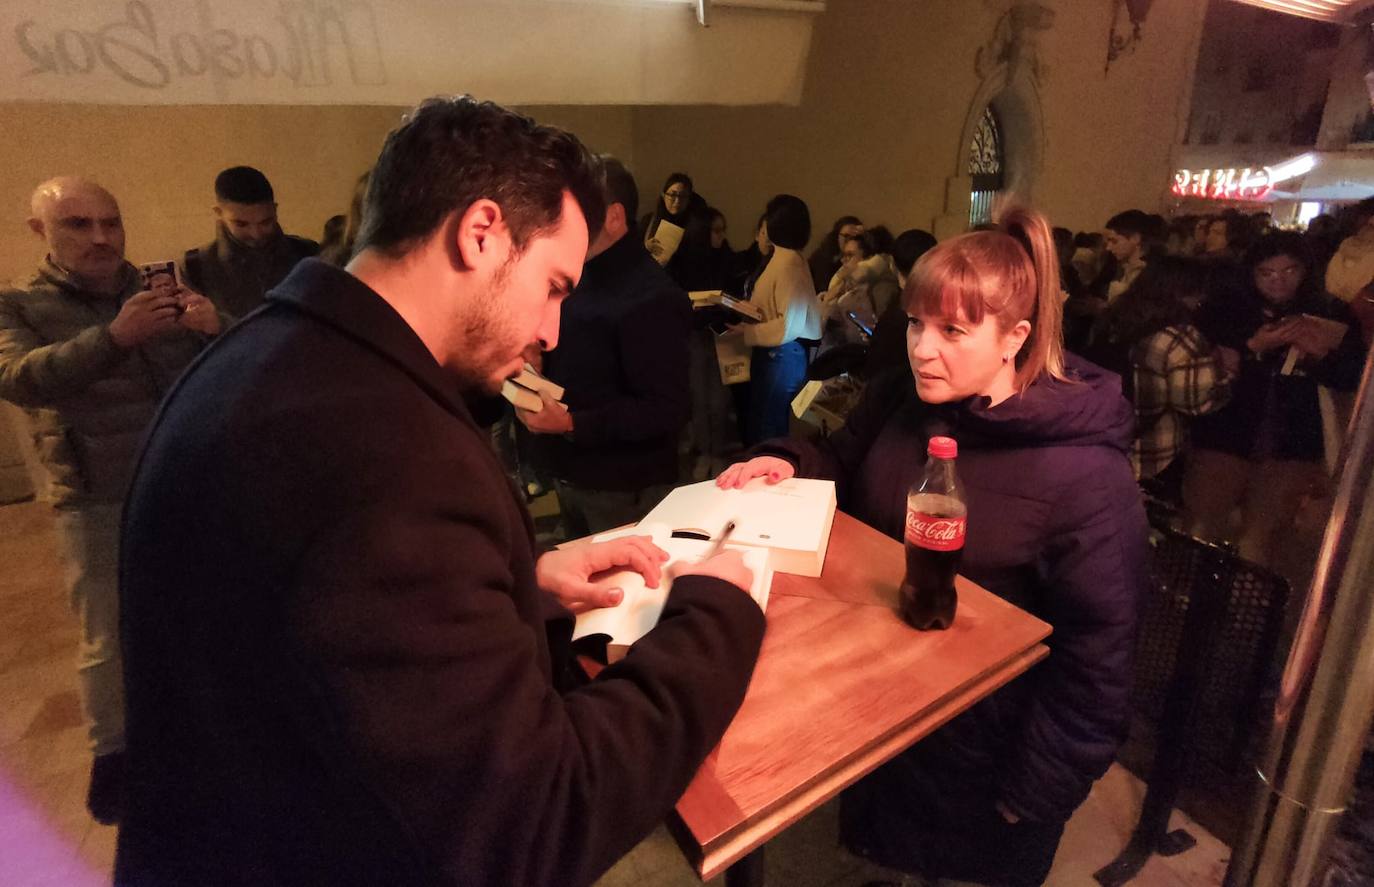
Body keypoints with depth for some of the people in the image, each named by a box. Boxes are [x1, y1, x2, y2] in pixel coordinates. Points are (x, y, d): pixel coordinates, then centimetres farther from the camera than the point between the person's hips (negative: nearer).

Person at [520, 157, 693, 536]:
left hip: (623, 493, -8)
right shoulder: (579, 275, 8)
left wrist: (572, 424, -27)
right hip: (568, 477, 9)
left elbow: (668, 410, -24)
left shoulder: (651, 298, -21)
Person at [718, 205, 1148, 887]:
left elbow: (1094, 660, -21)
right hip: (874, 705, 5)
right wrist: (789, 465, -15)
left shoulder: (1086, 477, -27)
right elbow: (844, 462, 7)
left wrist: (1033, 793, -14)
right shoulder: (897, 400, -11)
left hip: (982, 746, -5)